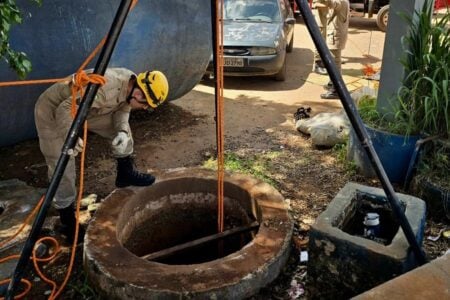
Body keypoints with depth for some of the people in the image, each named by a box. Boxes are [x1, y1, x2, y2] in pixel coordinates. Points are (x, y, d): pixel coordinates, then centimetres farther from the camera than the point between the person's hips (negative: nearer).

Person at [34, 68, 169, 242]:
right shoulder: (105, 89, -38)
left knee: (120, 126, 6)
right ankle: (68, 222, 11)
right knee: (63, 171, -7)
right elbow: (65, 109, -37)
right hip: (52, 112, -8)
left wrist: (122, 131, -18)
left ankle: (125, 174, 24)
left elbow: (122, 109, 1)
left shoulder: (131, 83, -12)